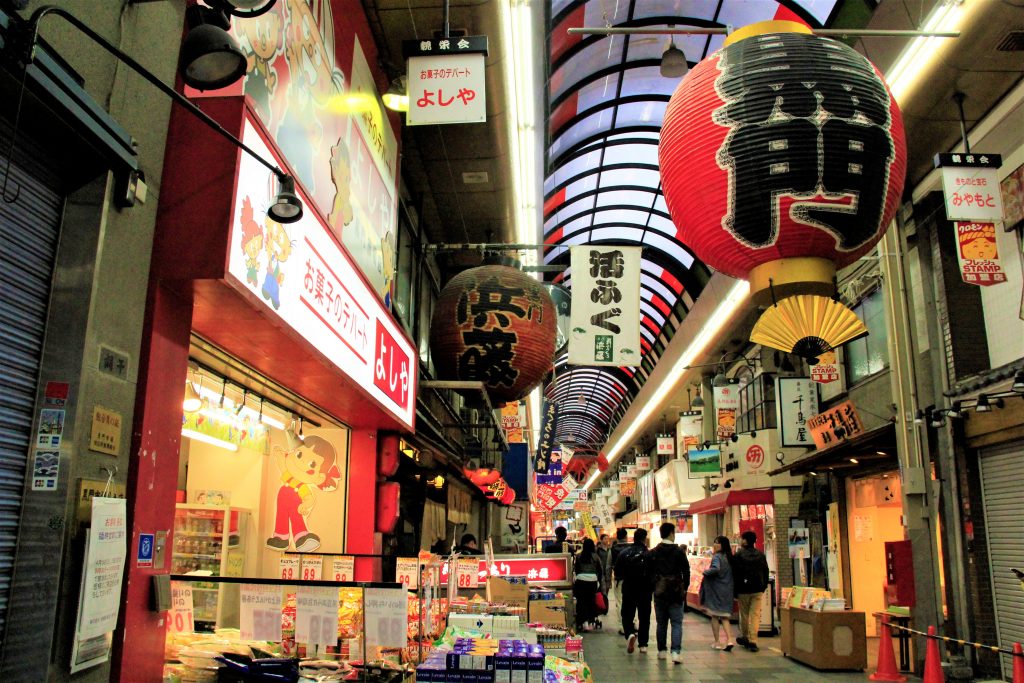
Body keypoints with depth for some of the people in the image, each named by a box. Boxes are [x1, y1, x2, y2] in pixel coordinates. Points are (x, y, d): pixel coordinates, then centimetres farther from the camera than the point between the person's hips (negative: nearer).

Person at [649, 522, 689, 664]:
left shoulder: (653, 553, 1)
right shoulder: (679, 552, -7)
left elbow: (649, 572, 3)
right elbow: (686, 571, -4)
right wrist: (684, 588, 9)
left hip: (659, 592, 3)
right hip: (676, 593, -2)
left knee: (661, 623, 14)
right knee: (677, 623, 0)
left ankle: (662, 651, 20)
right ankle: (676, 652, -11)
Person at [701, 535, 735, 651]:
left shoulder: (717, 557, -15)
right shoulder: (729, 557, 8)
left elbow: (716, 569, -32)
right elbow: (732, 573, 12)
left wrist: (706, 572, -16)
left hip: (716, 589, -6)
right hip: (727, 590, 6)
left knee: (714, 616, 6)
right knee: (724, 616, 12)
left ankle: (717, 642, 11)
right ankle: (729, 640, -2)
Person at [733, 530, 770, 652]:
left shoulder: (738, 555, -9)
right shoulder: (761, 555, 4)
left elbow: (734, 574, -8)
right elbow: (766, 572, 9)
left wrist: (734, 591, 0)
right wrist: (764, 587, 17)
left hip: (743, 590, -2)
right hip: (758, 590, 3)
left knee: (744, 615, 11)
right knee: (755, 615, 1)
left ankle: (745, 638, 24)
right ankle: (752, 641, -5)